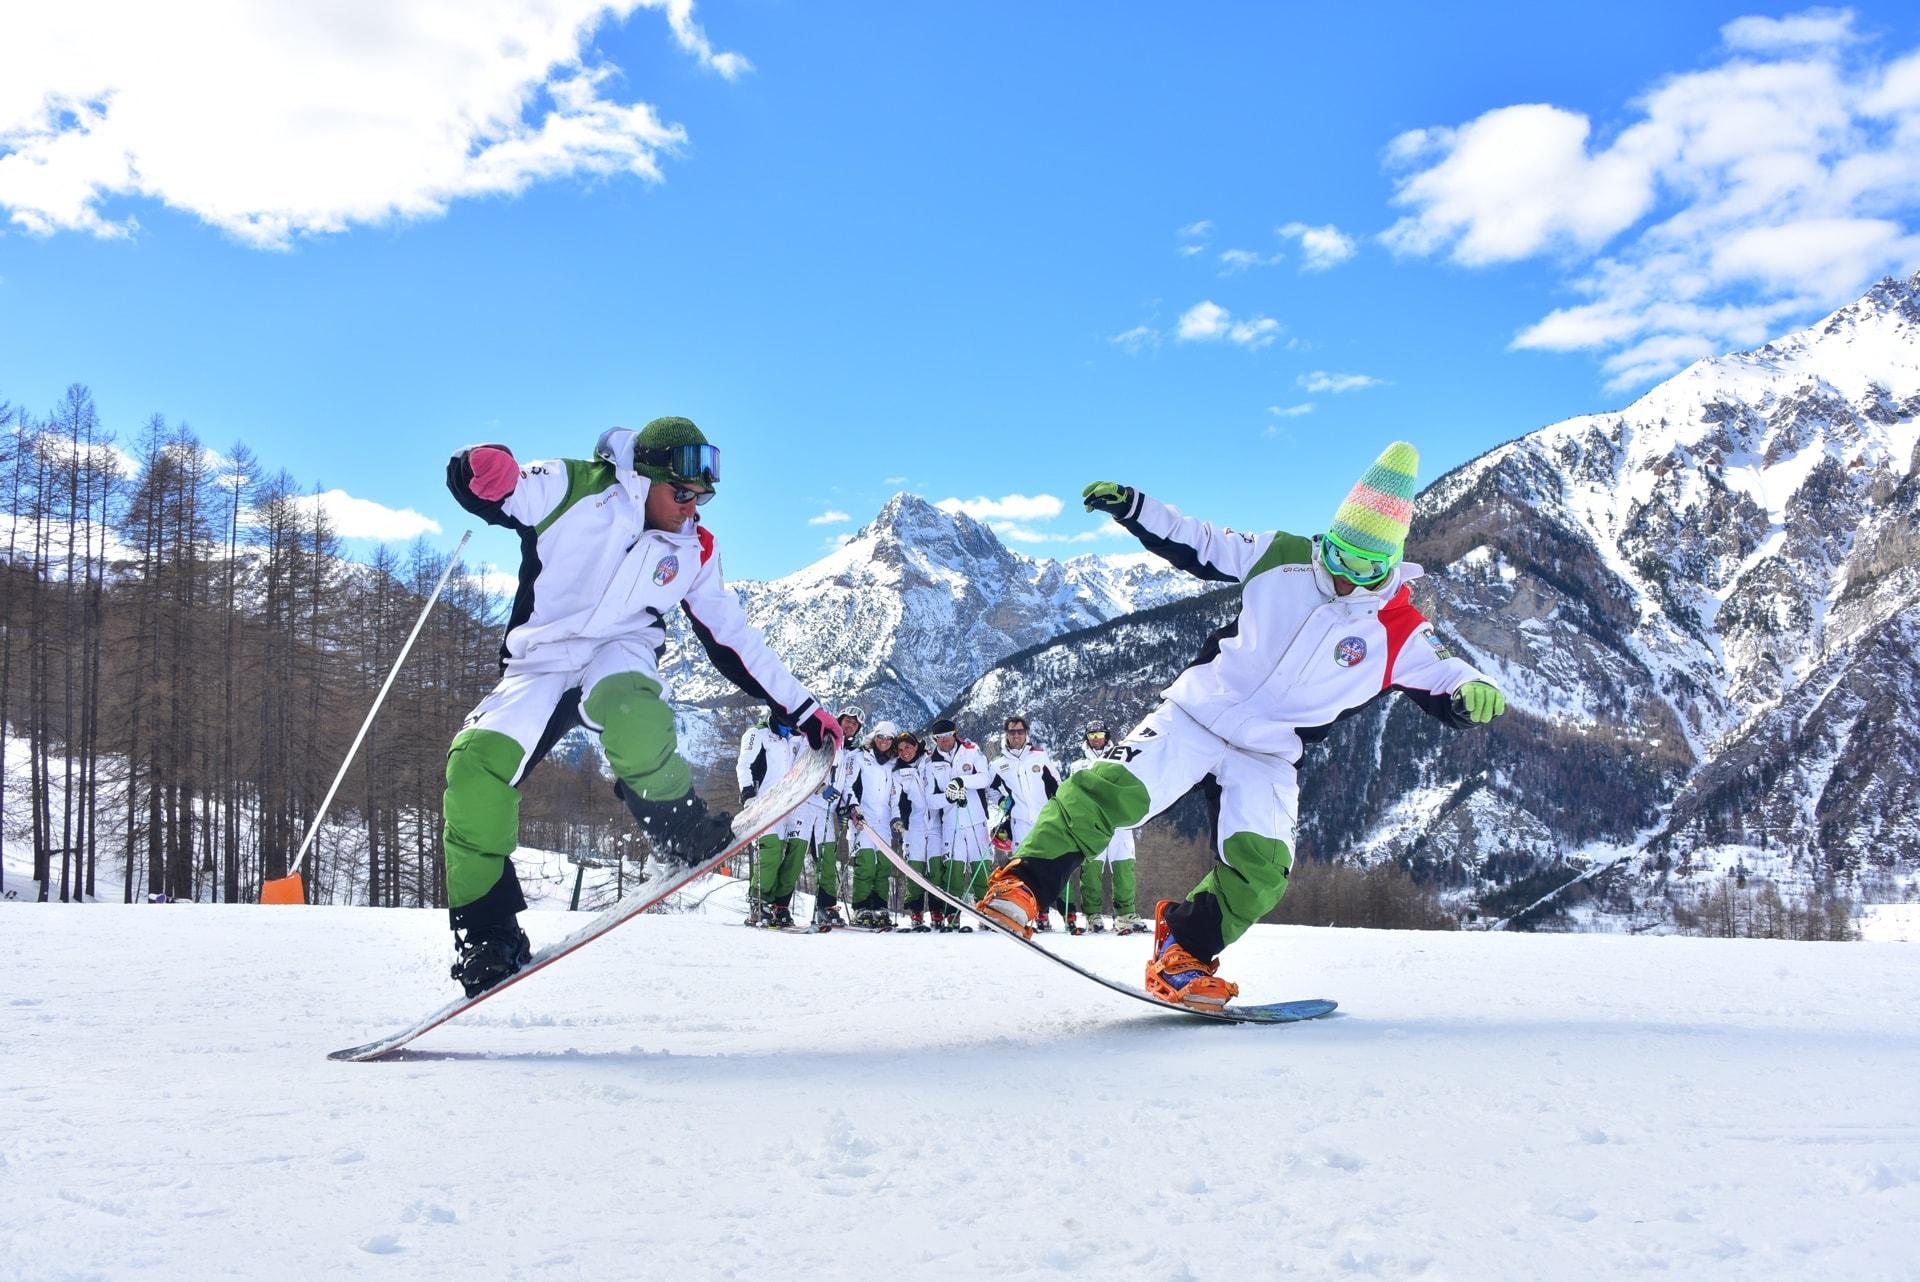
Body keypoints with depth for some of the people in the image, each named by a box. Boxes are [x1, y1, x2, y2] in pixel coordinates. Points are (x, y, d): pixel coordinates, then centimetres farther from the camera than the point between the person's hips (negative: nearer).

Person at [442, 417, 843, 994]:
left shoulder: (693, 550, 7)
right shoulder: (572, 487, -4)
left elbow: (733, 640, 13)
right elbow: (477, 486, -10)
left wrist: (803, 709, 11)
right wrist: (485, 471, -36)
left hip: (621, 656, 1)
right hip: (539, 666, 0)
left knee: (627, 707, -38)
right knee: (477, 760, -26)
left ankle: (683, 831, -16)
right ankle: (488, 930, -14)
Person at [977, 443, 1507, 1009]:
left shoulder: (1399, 633, -7)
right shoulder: (1283, 558, -4)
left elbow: (1446, 682, -6)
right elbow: (1202, 547, 6)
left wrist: (1474, 690, -31)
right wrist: (1133, 507, -2)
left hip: (1268, 759, 1)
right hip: (1196, 714, -1)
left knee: (1259, 871, -16)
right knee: (1112, 789, -23)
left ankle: (1183, 956, 4)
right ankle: (1025, 883, -18)